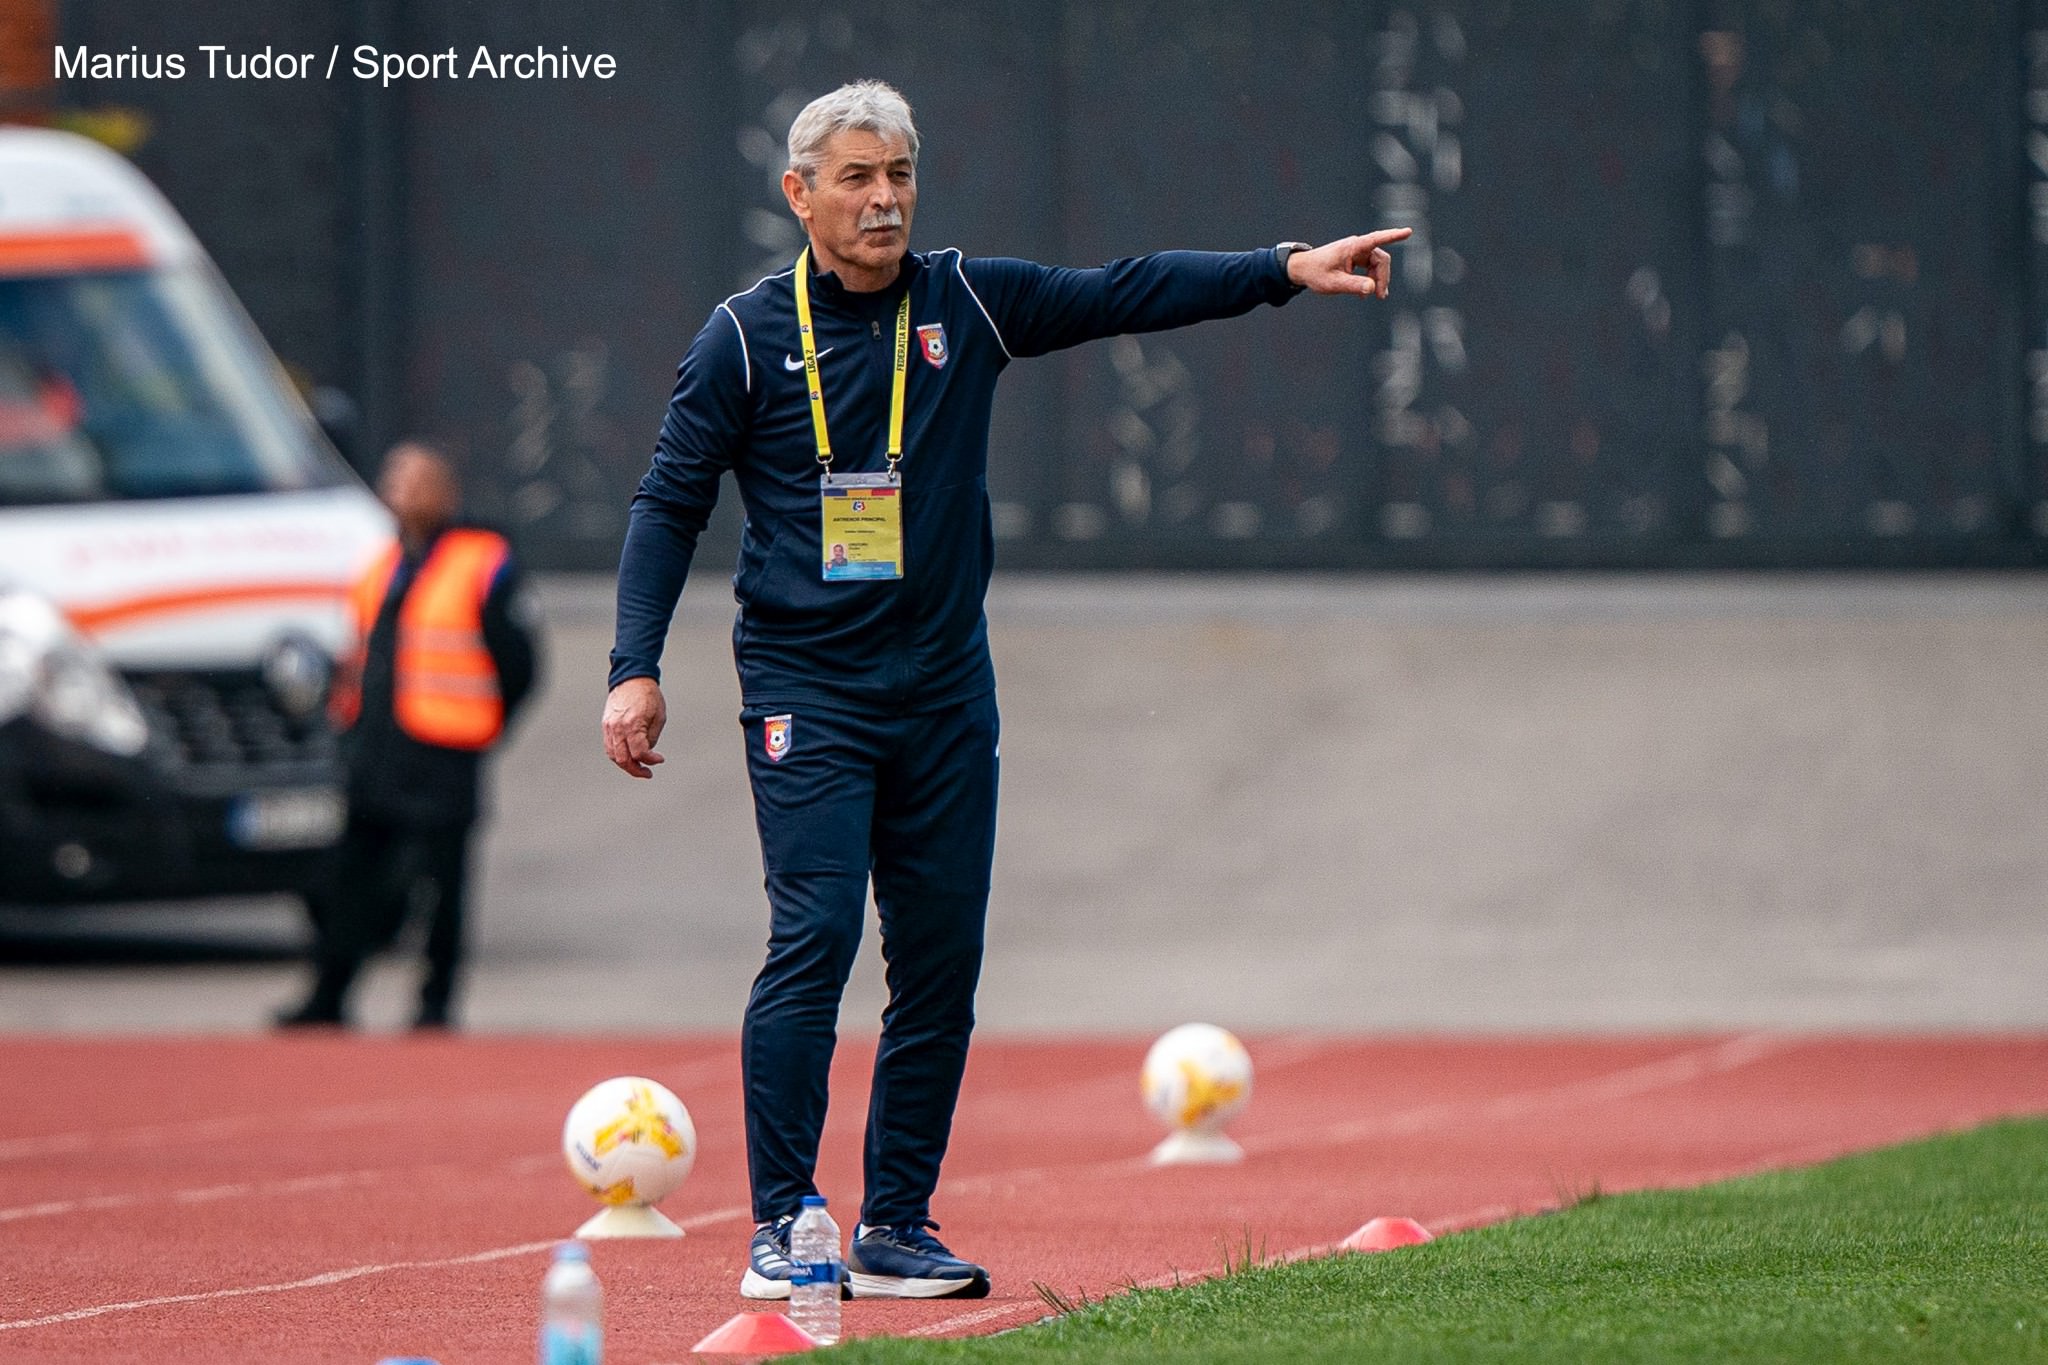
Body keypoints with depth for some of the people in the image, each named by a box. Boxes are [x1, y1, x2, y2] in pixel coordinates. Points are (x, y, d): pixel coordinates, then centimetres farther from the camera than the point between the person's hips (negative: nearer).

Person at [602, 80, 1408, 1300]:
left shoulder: (966, 305, 6)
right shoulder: (747, 337, -2)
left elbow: (1123, 294, 3)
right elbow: (671, 504, 0)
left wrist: (1286, 270, -7)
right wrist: (639, 670, -8)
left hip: (944, 690, 4)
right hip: (806, 687, -4)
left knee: (941, 962, 3)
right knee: (816, 935, -16)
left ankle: (897, 1230, 11)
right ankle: (781, 1228, -12)